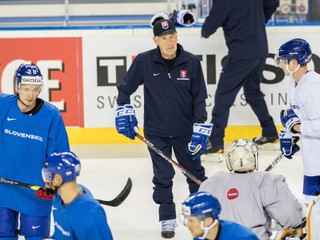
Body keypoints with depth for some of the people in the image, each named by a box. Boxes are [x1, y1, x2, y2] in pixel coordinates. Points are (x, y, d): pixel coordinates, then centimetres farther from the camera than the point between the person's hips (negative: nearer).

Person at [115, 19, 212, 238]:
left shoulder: (191, 62, -10)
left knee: (195, 172, 12)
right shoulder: (144, 61, -11)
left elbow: (199, 97, -5)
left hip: (185, 130, 0)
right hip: (156, 132, 0)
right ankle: (168, 219, 17)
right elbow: (125, 87, 4)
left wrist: (200, 129, -10)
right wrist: (124, 111, -2)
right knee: (163, 177, 4)